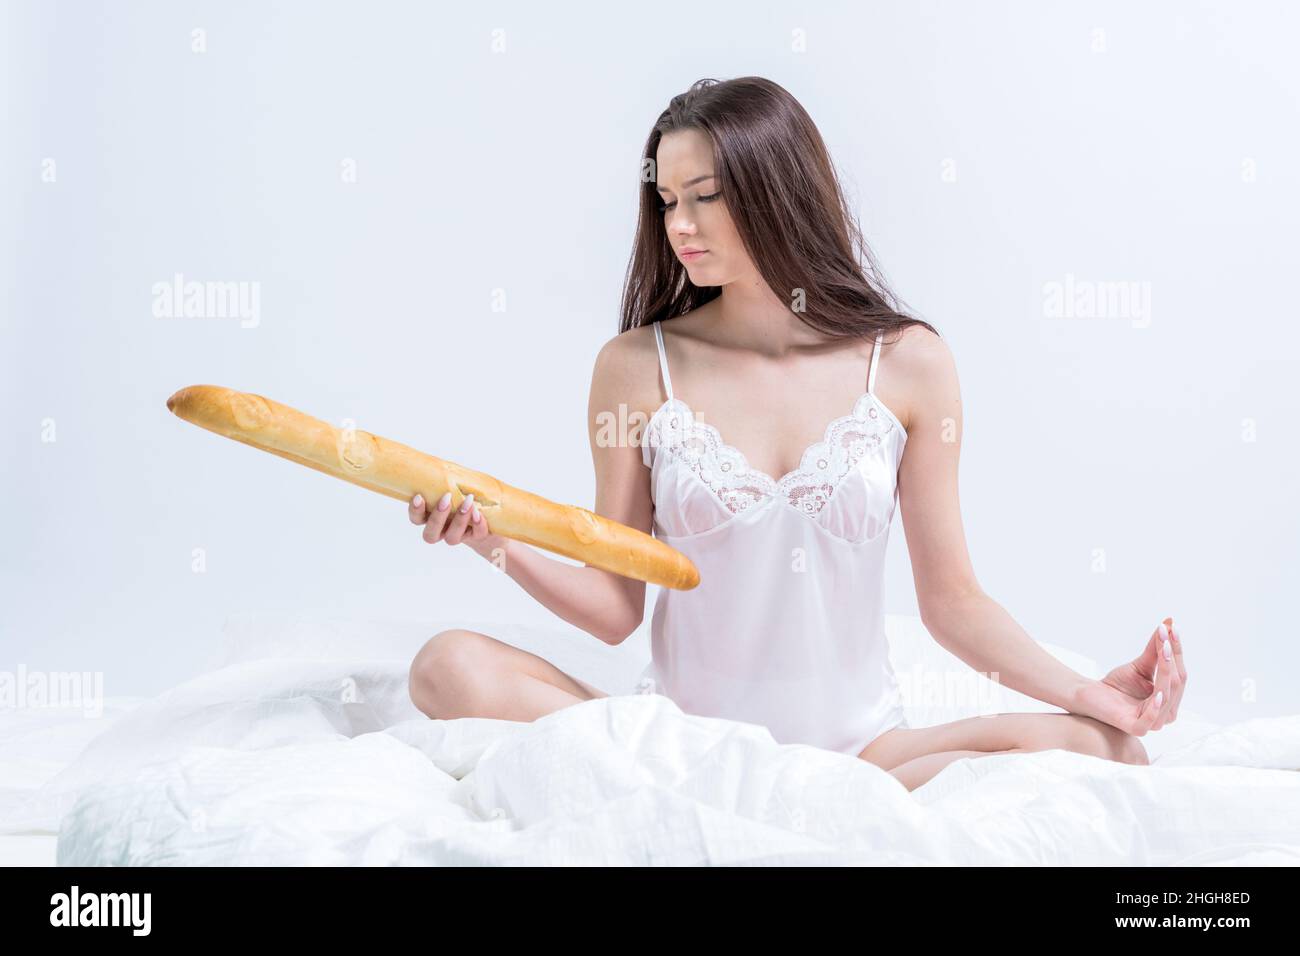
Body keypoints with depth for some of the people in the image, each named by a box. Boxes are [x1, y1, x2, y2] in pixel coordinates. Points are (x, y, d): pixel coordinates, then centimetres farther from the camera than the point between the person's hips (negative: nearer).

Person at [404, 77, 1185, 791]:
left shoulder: (908, 362, 0)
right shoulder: (637, 367, 0)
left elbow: (952, 599, 3)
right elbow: (616, 607, 0)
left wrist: (1089, 693, -10)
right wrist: (501, 545, -16)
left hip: (859, 749, 2)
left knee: (1102, 749, -24)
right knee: (453, 667, -22)